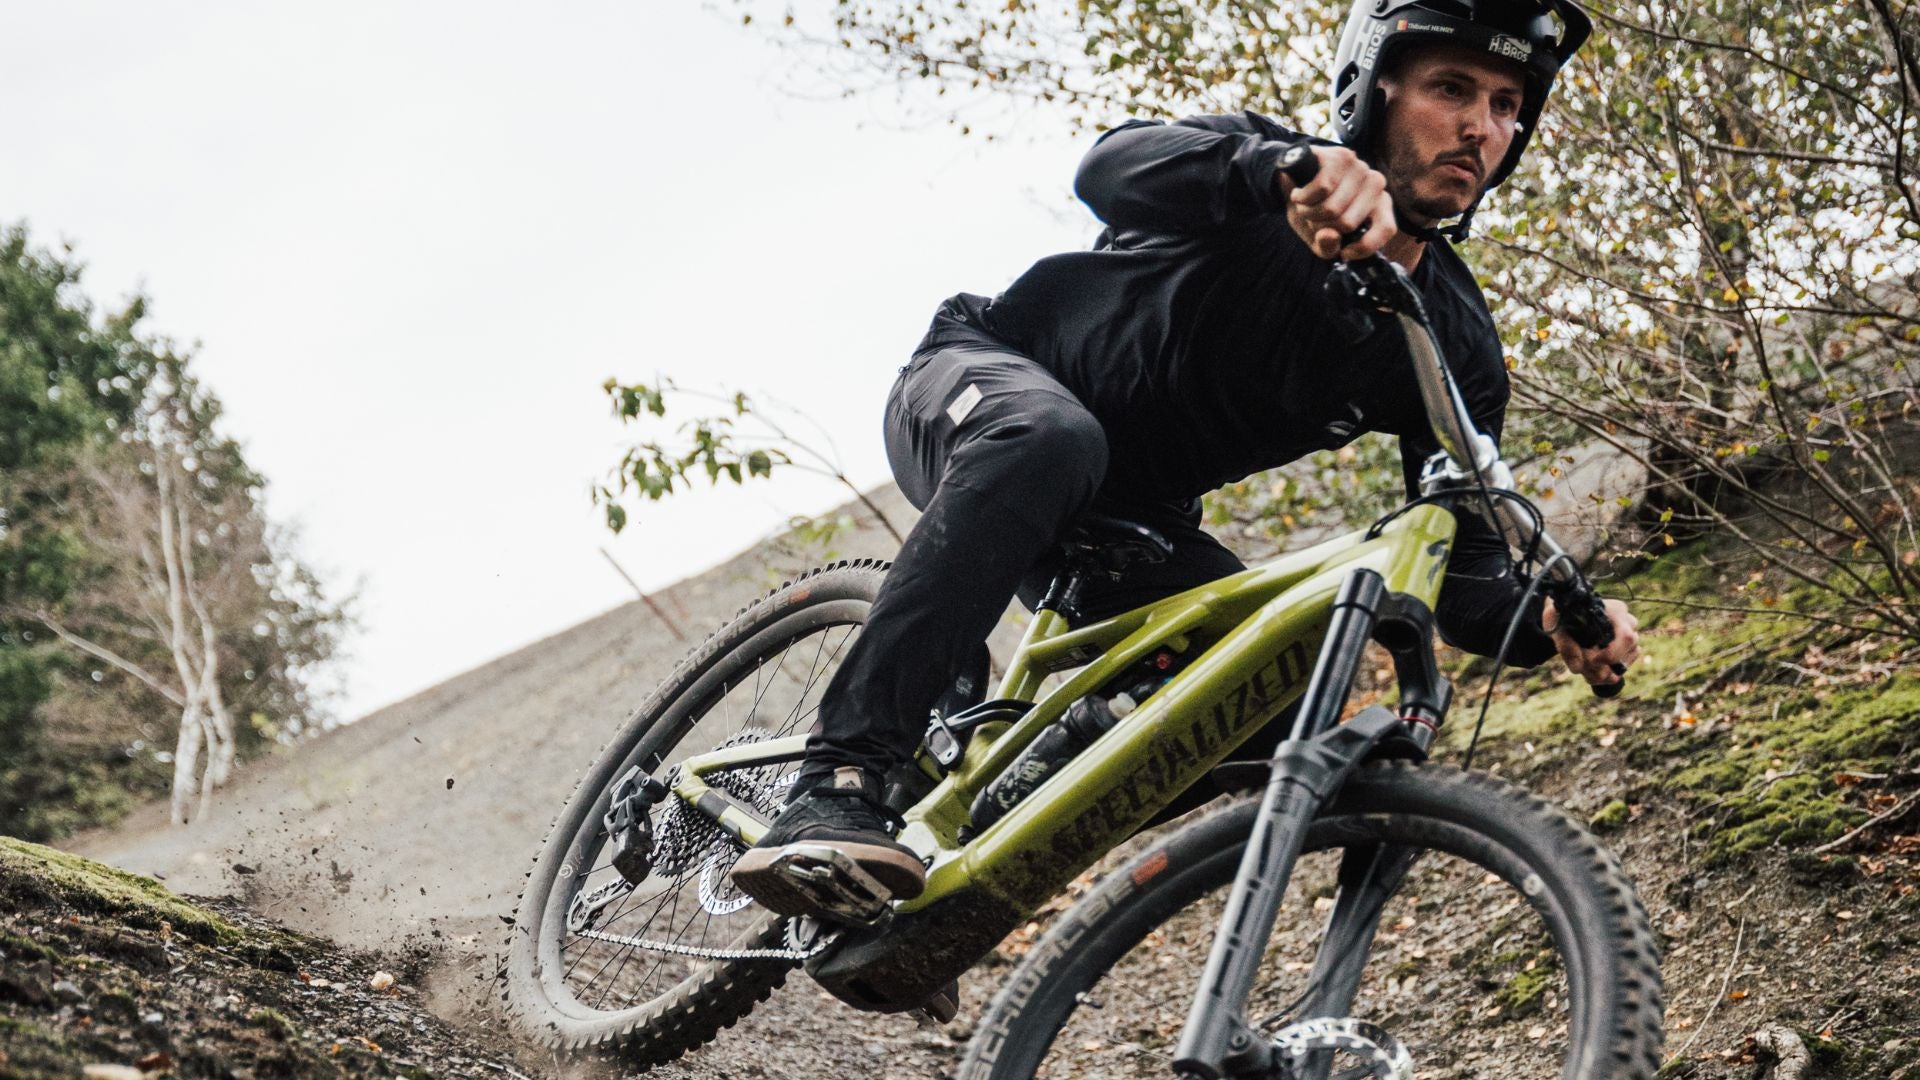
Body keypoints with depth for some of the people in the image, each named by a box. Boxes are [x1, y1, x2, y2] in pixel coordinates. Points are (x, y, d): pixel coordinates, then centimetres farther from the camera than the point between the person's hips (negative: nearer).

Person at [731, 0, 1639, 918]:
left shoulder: (1454, 346, -6)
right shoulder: (1258, 176, -18)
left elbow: (1462, 565, -7)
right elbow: (1112, 165, -40)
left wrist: (1552, 623, -31)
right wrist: (1288, 167, -60)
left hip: (1126, 520, 5)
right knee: (1047, 440, -40)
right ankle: (837, 787, -44)